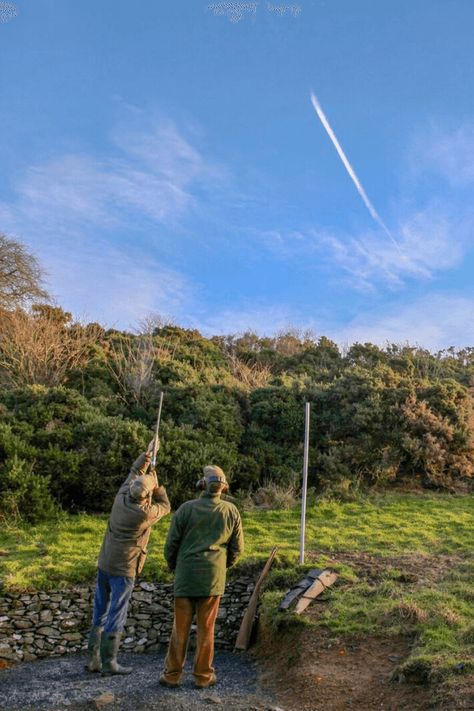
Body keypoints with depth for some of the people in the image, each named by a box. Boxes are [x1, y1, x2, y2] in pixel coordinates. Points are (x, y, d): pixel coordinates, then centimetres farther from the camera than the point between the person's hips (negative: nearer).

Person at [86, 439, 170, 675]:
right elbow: (165, 507, 3)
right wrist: (157, 484, 7)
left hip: (104, 565, 7)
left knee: (100, 613, 14)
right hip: (123, 570, -7)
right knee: (116, 617, 2)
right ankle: (109, 663, 8)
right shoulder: (144, 513, -19)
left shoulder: (122, 497, -3)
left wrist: (148, 454, 16)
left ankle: (93, 659, 20)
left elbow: (134, 471, 14)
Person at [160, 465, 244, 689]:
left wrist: (174, 567, 15)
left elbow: (171, 544, -3)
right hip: (213, 578, 1)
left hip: (185, 576, -1)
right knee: (206, 628, 10)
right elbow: (237, 547, 4)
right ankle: (203, 676, 18)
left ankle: (172, 674, 18)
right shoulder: (231, 511, -2)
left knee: (180, 627, 9)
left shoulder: (186, 509, -7)